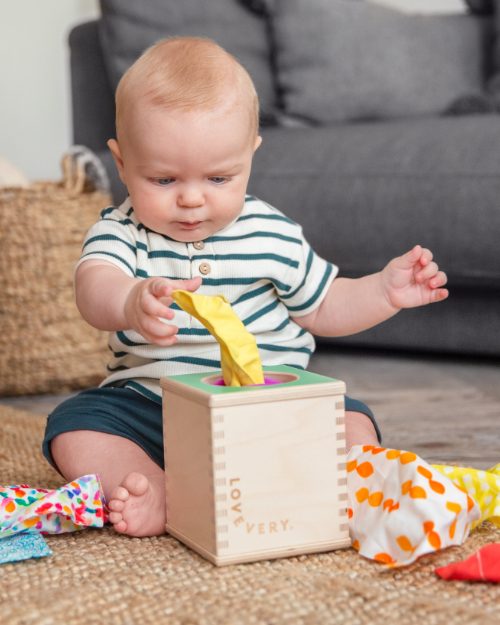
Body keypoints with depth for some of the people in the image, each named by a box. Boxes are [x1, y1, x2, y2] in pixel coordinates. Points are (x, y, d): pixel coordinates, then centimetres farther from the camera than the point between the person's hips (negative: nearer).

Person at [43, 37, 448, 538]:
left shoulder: (273, 235, 3)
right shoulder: (121, 233, -4)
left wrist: (384, 291, -1)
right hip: (151, 406, -1)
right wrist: (130, 302, -52)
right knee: (73, 427, -22)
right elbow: (94, 287, -28)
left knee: (352, 427, -24)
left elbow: (321, 308, 17)